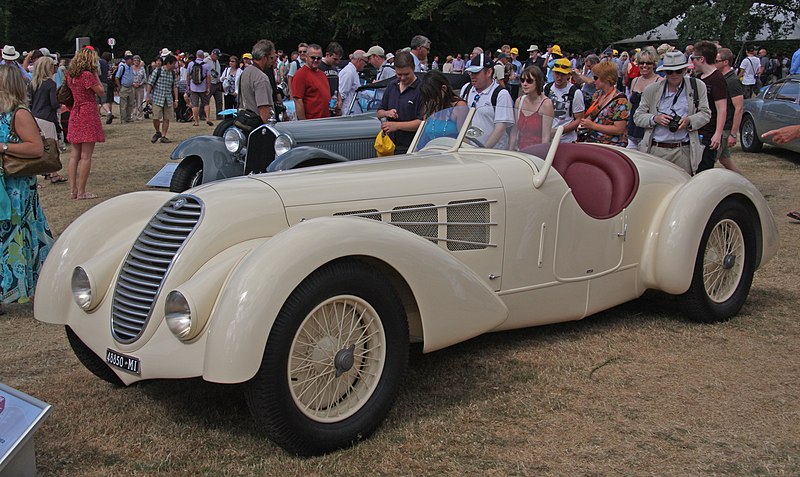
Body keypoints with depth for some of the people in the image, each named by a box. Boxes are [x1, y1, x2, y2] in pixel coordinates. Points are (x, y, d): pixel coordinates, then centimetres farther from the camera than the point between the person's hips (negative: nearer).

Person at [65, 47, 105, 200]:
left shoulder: (70, 75, 8)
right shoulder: (87, 75, -14)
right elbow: (101, 92, -9)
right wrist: (96, 74, -2)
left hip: (75, 113, 8)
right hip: (88, 113, -8)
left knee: (75, 154, 11)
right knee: (86, 156, -3)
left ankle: (73, 189, 14)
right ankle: (81, 192, -2)